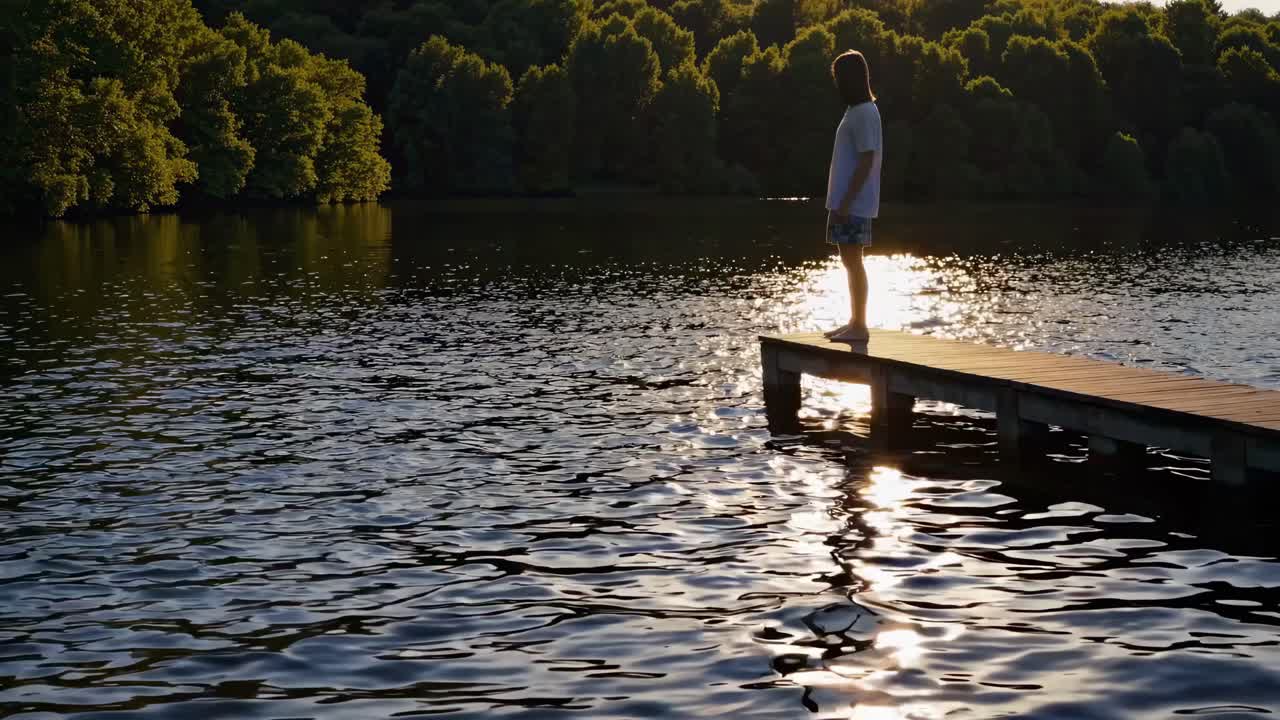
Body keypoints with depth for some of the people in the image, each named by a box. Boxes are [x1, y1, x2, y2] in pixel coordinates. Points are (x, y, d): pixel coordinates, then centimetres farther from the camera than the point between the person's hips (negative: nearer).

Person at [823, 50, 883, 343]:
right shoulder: (857, 111, 17)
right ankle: (854, 322, 18)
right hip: (847, 202, 10)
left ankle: (859, 326, -5)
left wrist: (846, 202, -21)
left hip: (854, 204, -10)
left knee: (853, 261, -8)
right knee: (849, 261, 12)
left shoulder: (865, 113, -13)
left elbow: (866, 161, -19)